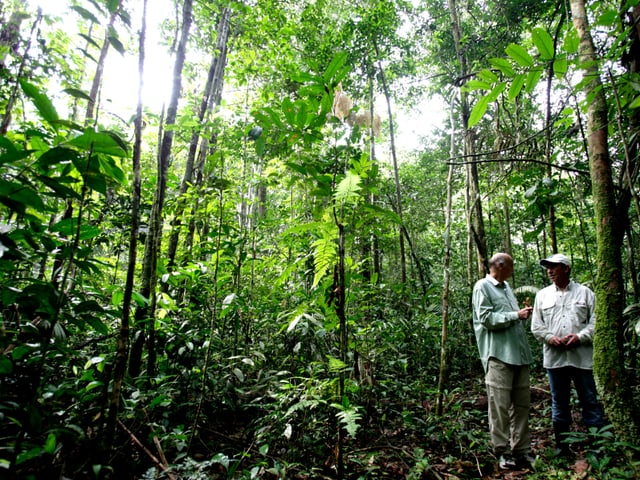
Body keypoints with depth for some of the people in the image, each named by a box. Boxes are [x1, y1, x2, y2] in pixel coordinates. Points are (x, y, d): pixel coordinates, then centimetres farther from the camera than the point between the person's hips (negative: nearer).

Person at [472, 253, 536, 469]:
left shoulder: (506, 286, 19)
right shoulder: (483, 286, -6)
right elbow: (486, 318, -14)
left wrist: (522, 315, 4)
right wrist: (516, 315, -9)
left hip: (519, 352, 8)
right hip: (499, 354, -8)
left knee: (522, 403, 11)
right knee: (500, 405, -1)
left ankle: (522, 449, 22)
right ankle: (503, 451, 10)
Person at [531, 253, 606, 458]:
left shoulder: (585, 293, 6)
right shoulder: (542, 295, 11)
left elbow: (595, 321, 0)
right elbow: (536, 325, 8)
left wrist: (580, 337, -14)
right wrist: (550, 338, -8)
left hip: (581, 356, -2)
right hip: (554, 356, 2)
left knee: (590, 401, 3)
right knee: (559, 402, 11)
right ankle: (562, 444, 22)